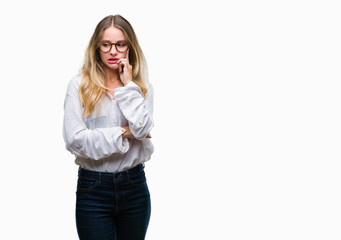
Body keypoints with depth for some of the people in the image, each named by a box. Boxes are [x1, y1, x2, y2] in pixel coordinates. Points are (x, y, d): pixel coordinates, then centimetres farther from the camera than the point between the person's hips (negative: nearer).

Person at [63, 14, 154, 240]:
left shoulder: (142, 86, 4)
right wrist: (123, 133, -10)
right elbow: (74, 139, -13)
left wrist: (128, 85, -10)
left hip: (134, 186, 3)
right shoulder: (79, 85, -3)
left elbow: (142, 128, -13)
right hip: (93, 189, -2)